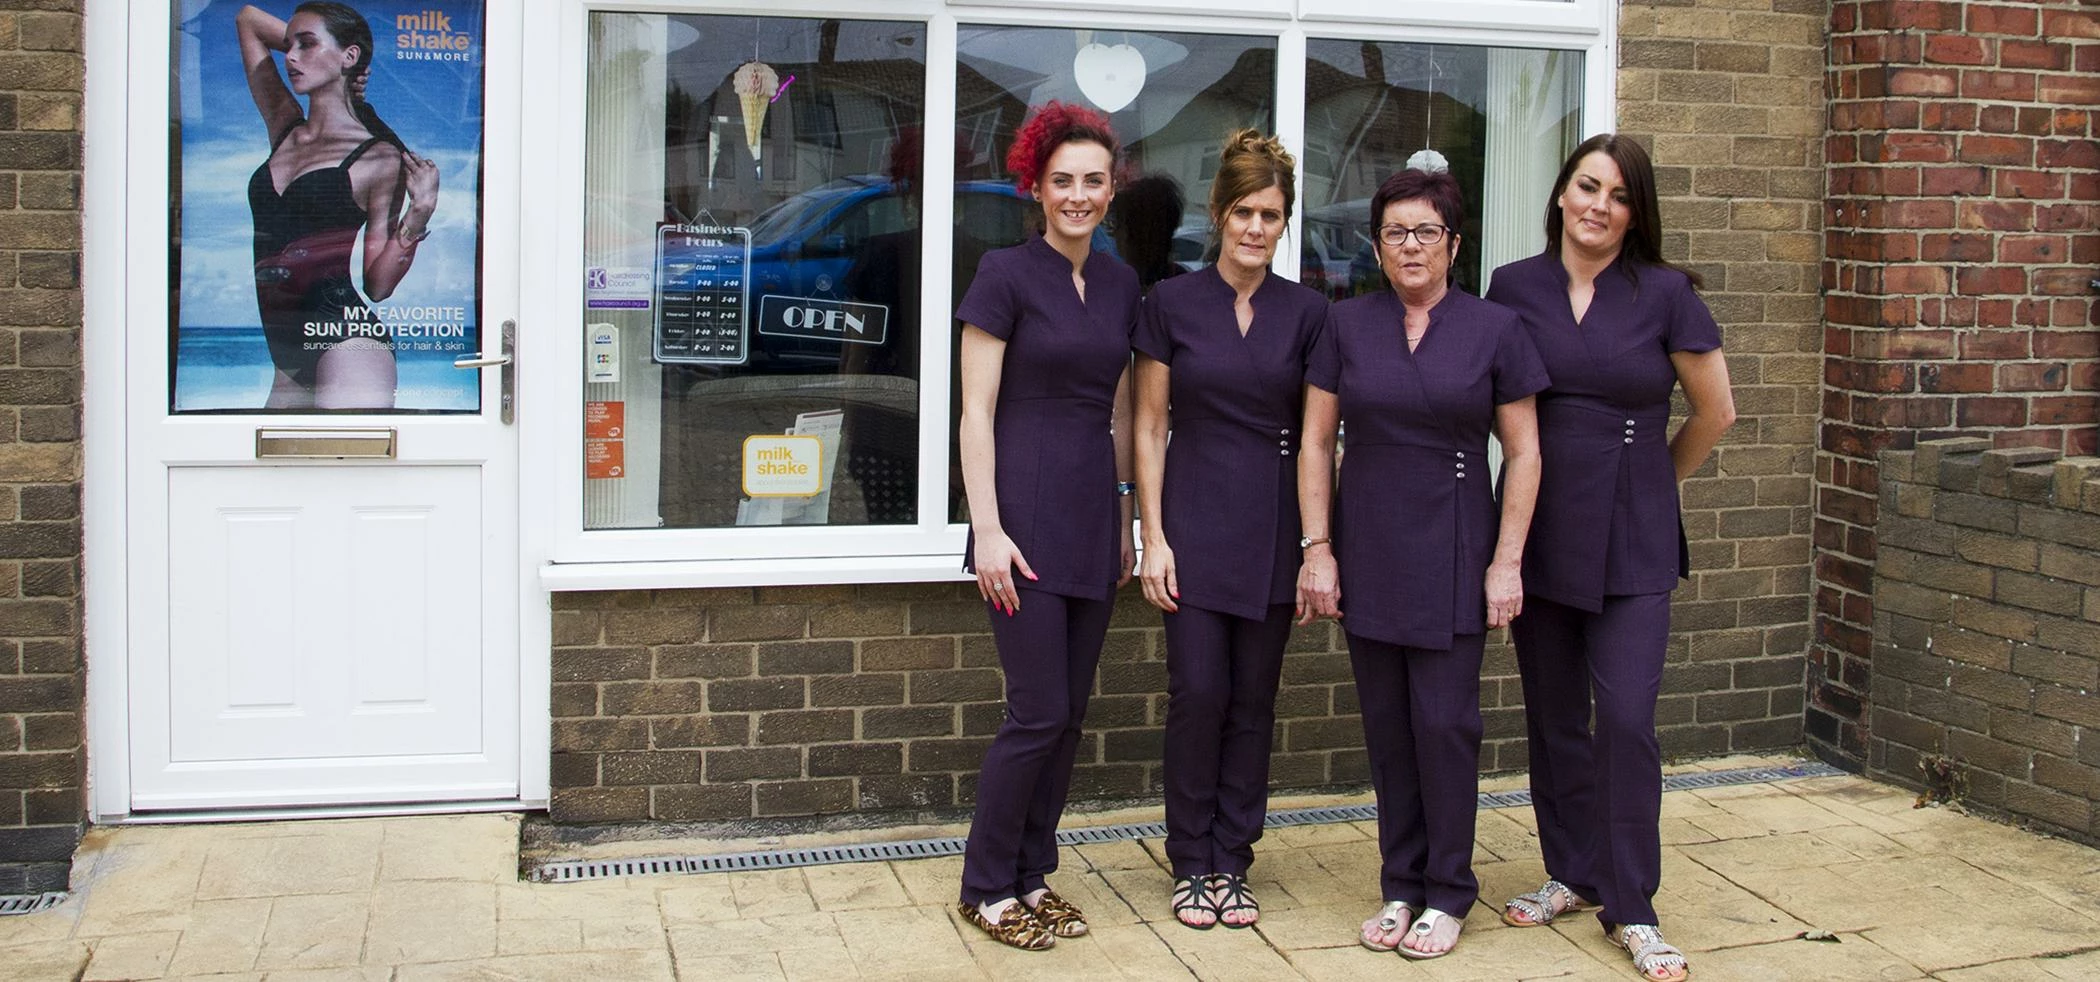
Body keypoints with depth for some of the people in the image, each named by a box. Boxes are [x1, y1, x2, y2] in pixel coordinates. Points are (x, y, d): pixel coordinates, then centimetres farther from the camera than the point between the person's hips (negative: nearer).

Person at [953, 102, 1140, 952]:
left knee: (1070, 712, 10)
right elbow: (977, 411, -10)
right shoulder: (1005, 274, -7)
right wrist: (987, 529, -15)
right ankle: (986, 887, 10)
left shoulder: (1119, 284, 11)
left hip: (1094, 516, 6)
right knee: (1040, 712, -6)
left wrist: (1124, 522, 15)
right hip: (1026, 512, -6)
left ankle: (1032, 874, 23)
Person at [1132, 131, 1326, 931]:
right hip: (1195, 523, -1)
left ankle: (1231, 862, 18)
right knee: (1197, 691, -5)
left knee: (1253, 699, 6)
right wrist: (1153, 537, -5)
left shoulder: (1306, 312, 3)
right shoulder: (1171, 303, 0)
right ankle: (1191, 863, 11)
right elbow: (1150, 427, 2)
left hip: (1273, 530, 2)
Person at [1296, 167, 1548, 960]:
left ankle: (1447, 894, 13)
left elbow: (1523, 453, 1)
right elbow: (1316, 442, 5)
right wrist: (1317, 549, -2)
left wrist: (1507, 561, -4)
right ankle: (1400, 886, 20)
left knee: (1444, 722, -1)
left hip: (1453, 559, -2)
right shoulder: (1346, 325, 3)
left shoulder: (1493, 330, 0)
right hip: (1368, 556, 2)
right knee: (1387, 728, 8)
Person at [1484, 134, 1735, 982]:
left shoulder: (1664, 293, -4)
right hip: (1539, 530, 2)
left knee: (1626, 718, -7)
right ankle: (1573, 873, 27)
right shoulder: (1513, 287, 1)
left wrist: (1652, 482, 12)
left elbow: (1715, 412, 6)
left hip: (1632, 539, -2)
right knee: (1553, 716, 10)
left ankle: (1631, 909, 5)